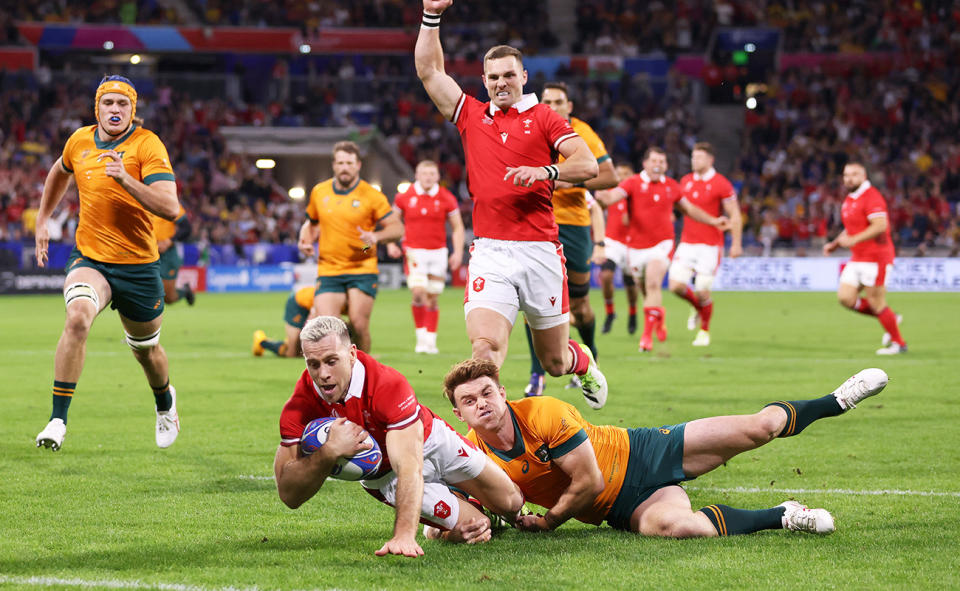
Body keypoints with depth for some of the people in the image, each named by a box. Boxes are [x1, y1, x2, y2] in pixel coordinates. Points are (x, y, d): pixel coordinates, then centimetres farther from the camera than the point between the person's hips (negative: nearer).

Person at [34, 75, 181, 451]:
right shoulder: (79, 141, 1)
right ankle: (58, 420, -26)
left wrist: (126, 180, -35)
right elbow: (60, 172, 27)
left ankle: (165, 402, 51)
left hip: (138, 264, -1)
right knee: (77, 318, -29)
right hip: (89, 259, 1)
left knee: (146, 349, 16)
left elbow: (170, 208, -24)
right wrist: (42, 220, 27)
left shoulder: (147, 145, -13)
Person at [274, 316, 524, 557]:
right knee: (476, 529, -8)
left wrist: (404, 535, -59)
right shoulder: (300, 406, -30)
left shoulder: (389, 384, -39)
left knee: (512, 503, 12)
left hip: (432, 440, 0)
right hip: (382, 474, 0)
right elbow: (289, 495, -30)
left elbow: (409, 465, -47)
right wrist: (329, 452, -48)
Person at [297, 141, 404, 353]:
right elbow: (312, 222, 26)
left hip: (362, 270, -2)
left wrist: (376, 236, -21)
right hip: (328, 270, 2)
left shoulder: (371, 196, -3)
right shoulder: (319, 192, 8)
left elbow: (397, 228, -2)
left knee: (359, 324, -11)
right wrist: (305, 240, 5)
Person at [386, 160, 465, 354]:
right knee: (419, 293, -17)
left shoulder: (446, 199, 1)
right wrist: (391, 244, 1)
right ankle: (421, 335, -1)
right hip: (414, 252, -1)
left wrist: (458, 252, -1)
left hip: (438, 252, 1)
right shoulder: (405, 197, 1)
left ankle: (431, 340, 14)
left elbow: (457, 227, 8)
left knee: (432, 298, 4)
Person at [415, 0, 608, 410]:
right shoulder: (471, 116, 13)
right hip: (489, 252, 1)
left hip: (540, 250, -1)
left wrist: (546, 172, -23)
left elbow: (588, 164, -6)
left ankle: (584, 363, 47)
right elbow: (428, 71, 14)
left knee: (555, 362, 13)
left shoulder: (543, 118, 5)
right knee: (484, 347, -22)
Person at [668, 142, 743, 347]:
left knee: (702, 292, -6)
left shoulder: (721, 184, -8)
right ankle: (698, 308, 25)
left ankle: (704, 331, 18)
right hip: (687, 244, 5)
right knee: (676, 285, -7)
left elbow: (735, 215, -6)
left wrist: (736, 244, -10)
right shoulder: (685, 181, 8)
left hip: (710, 246, -5)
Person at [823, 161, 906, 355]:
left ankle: (898, 343, 11)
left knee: (876, 304, -5)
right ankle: (891, 318, 16)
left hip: (875, 258, -9)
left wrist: (853, 240, -29)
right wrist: (835, 244, 13)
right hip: (857, 259, 9)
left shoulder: (871, 197, -15)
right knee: (845, 298, 0)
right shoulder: (849, 200, 15)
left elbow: (880, 225, -27)